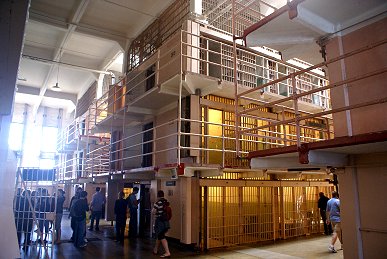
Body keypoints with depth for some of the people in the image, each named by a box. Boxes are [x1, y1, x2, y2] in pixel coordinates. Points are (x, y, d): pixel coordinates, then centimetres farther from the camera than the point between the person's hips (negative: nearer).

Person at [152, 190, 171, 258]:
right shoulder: (166, 201, 4)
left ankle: (167, 252, -10)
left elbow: (153, 212, -10)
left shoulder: (157, 203, -16)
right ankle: (156, 250, 34)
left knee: (161, 237, -4)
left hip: (160, 221, -7)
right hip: (166, 221, 7)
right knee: (159, 235, 20)